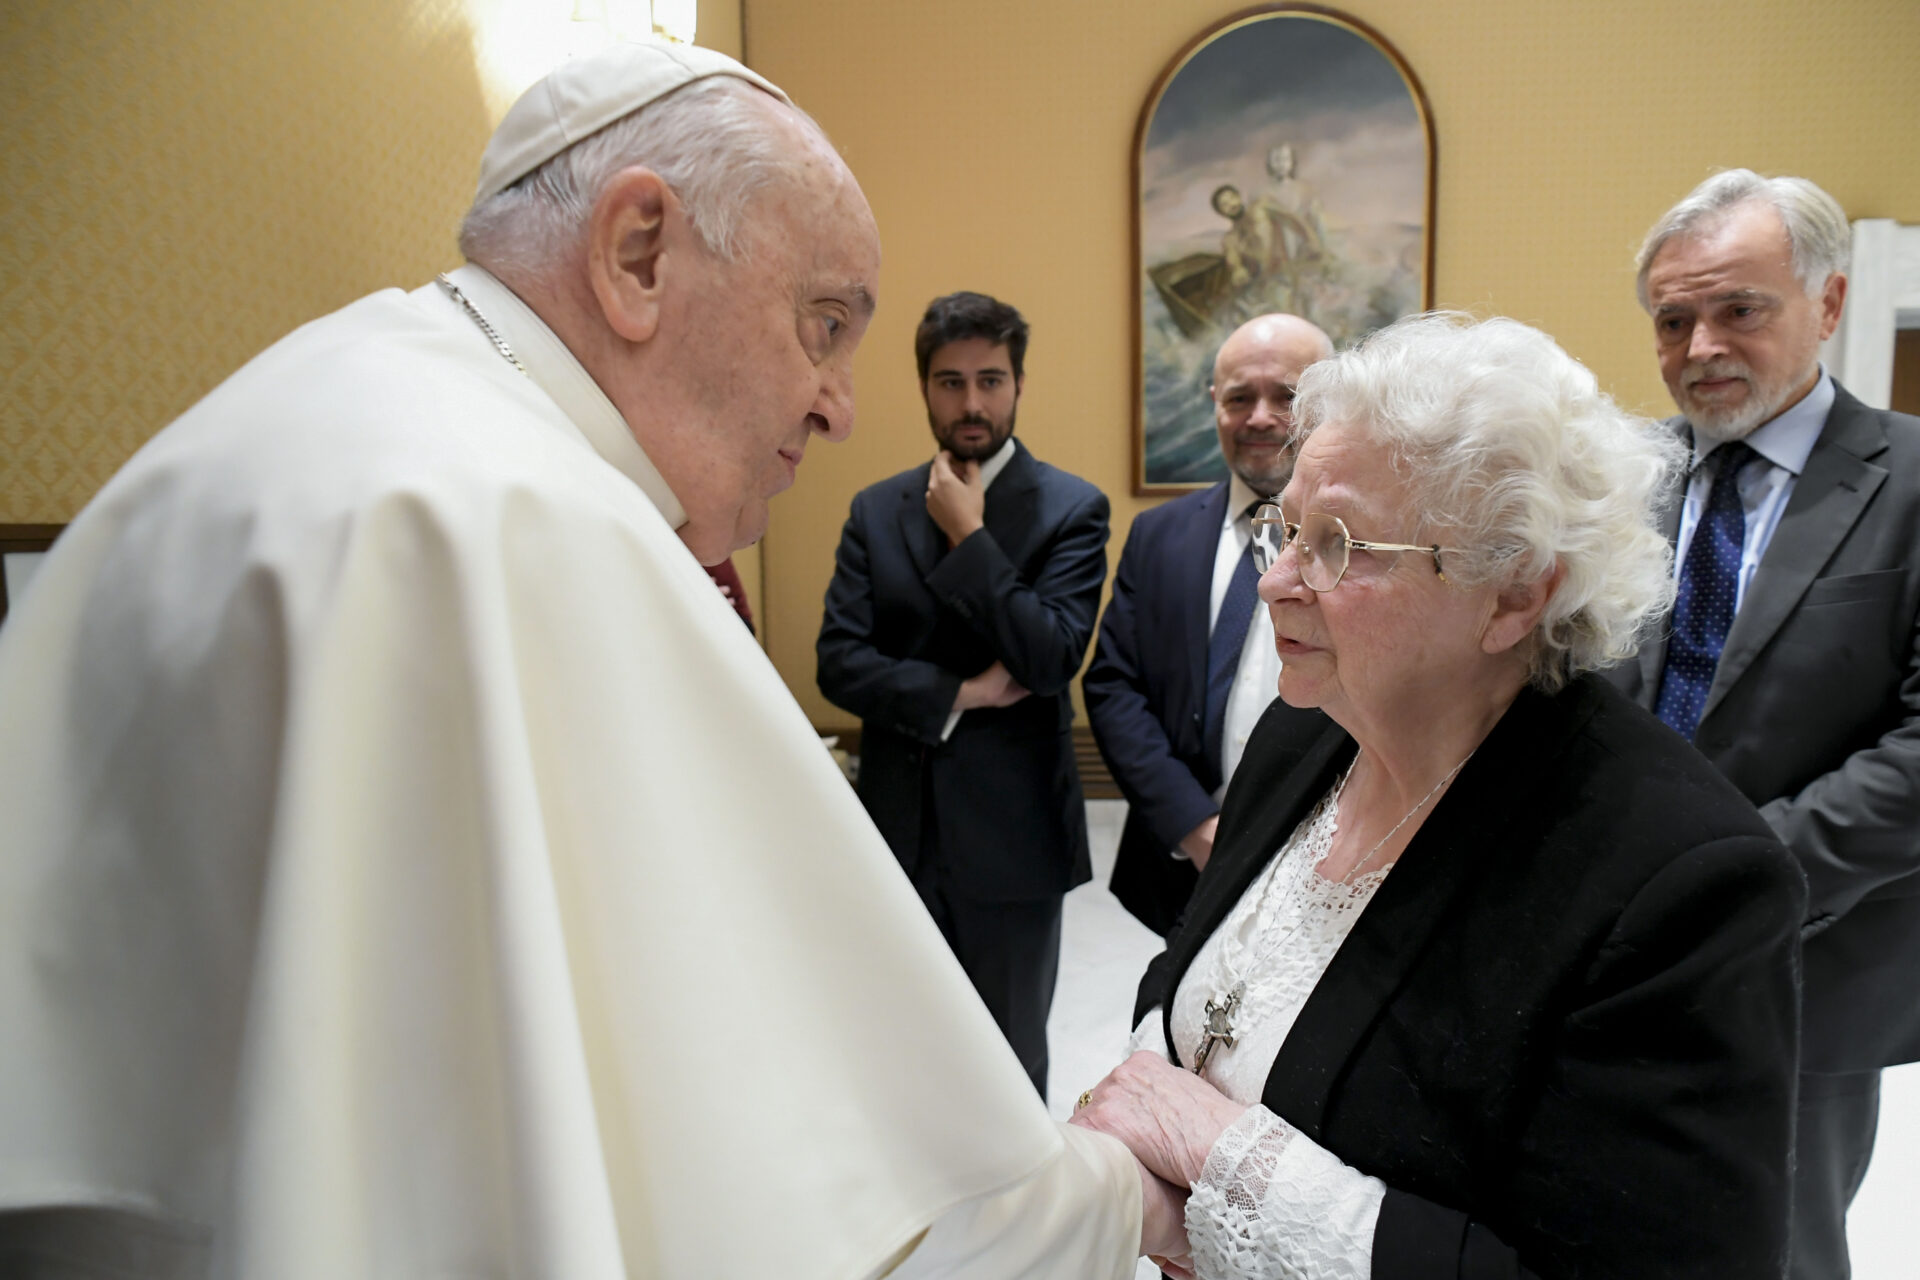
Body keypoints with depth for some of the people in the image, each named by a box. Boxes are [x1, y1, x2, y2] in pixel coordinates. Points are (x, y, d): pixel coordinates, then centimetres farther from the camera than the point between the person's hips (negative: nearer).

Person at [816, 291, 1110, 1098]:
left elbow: (1053, 657, -17)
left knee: (1010, 1059, 15)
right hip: (900, 828, 3)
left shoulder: (1071, 508, -5)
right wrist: (959, 694, -14)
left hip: (1012, 835, -2)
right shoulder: (876, 510, 4)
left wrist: (968, 537, -15)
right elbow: (838, 662, -4)